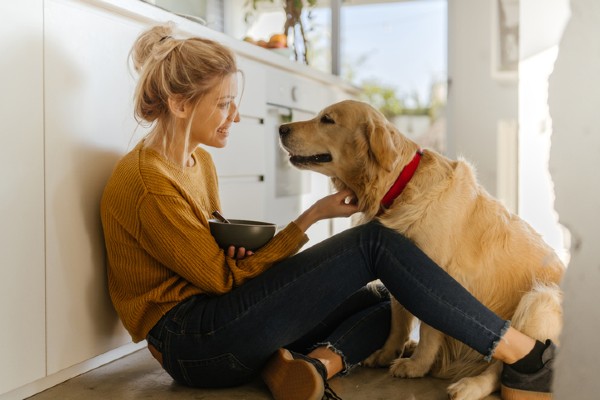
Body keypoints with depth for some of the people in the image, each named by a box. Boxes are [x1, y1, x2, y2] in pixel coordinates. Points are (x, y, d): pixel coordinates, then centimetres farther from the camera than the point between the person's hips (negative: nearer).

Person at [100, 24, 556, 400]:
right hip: (191, 341, -9)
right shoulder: (148, 184, -16)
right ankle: (522, 355, -14)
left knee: (378, 301, 7)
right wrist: (313, 215, -10)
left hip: (219, 332, 9)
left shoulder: (200, 162, 13)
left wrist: (239, 249, -7)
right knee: (373, 242, -16)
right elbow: (224, 278, -14)